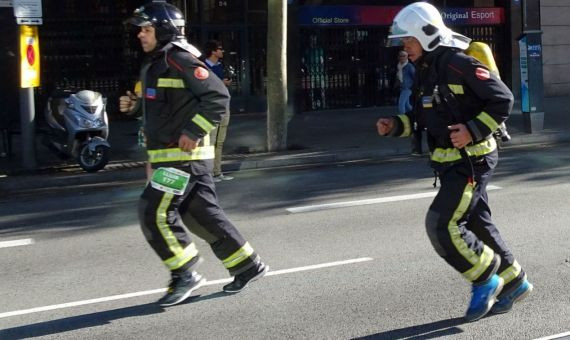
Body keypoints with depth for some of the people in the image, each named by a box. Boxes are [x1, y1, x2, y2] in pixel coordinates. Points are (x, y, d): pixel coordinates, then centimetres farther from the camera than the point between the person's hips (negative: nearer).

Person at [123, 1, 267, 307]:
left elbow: (218, 96, -20)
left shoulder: (180, 60, -14)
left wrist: (193, 132, -22)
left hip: (184, 155, -10)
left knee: (156, 213, -11)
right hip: (168, 156, 10)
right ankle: (247, 265, 20)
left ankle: (185, 274, -1)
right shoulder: (154, 64, 16)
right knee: (202, 214, 12)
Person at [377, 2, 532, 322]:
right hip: (450, 162, 9)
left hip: (472, 161, -9)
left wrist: (473, 131, -24)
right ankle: (513, 282, 30)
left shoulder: (459, 64, -18)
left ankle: (485, 280, 6)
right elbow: (421, 116, 19)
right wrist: (395, 125, 1)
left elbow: (503, 100, -17)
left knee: (441, 225, -12)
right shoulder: (425, 71, 10)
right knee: (478, 225, 16)